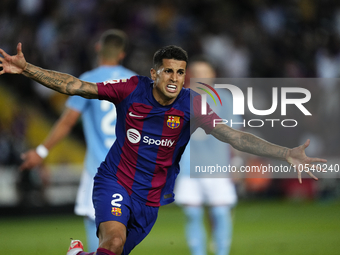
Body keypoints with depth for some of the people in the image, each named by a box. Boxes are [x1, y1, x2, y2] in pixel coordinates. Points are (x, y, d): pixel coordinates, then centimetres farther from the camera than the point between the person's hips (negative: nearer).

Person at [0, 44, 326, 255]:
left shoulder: (191, 105, -10)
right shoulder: (132, 90, -12)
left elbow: (235, 137, -15)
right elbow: (75, 86, -9)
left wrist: (285, 154, -27)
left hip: (152, 199, 3)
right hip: (114, 183, -3)